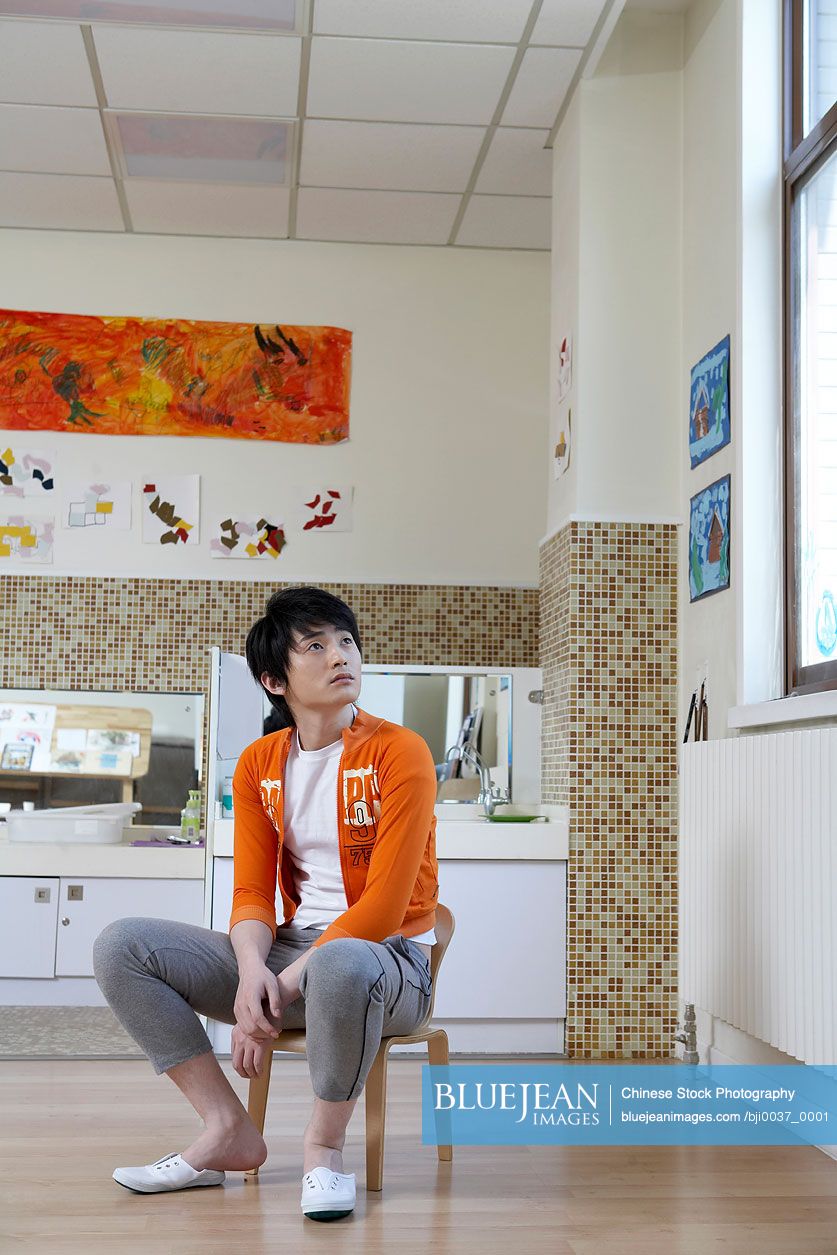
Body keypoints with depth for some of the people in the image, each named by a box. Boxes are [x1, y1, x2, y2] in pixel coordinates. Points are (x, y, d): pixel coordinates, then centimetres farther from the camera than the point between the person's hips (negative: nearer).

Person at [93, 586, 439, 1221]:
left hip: (389, 960, -5)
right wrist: (252, 970, -19)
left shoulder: (399, 751, -11)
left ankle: (324, 1144, -14)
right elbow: (252, 893, 3)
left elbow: (384, 905, -17)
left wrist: (283, 987, -21)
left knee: (338, 966, -43)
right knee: (122, 945, -9)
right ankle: (230, 1131, -4)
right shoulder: (259, 764, 7)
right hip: (294, 951, 6)